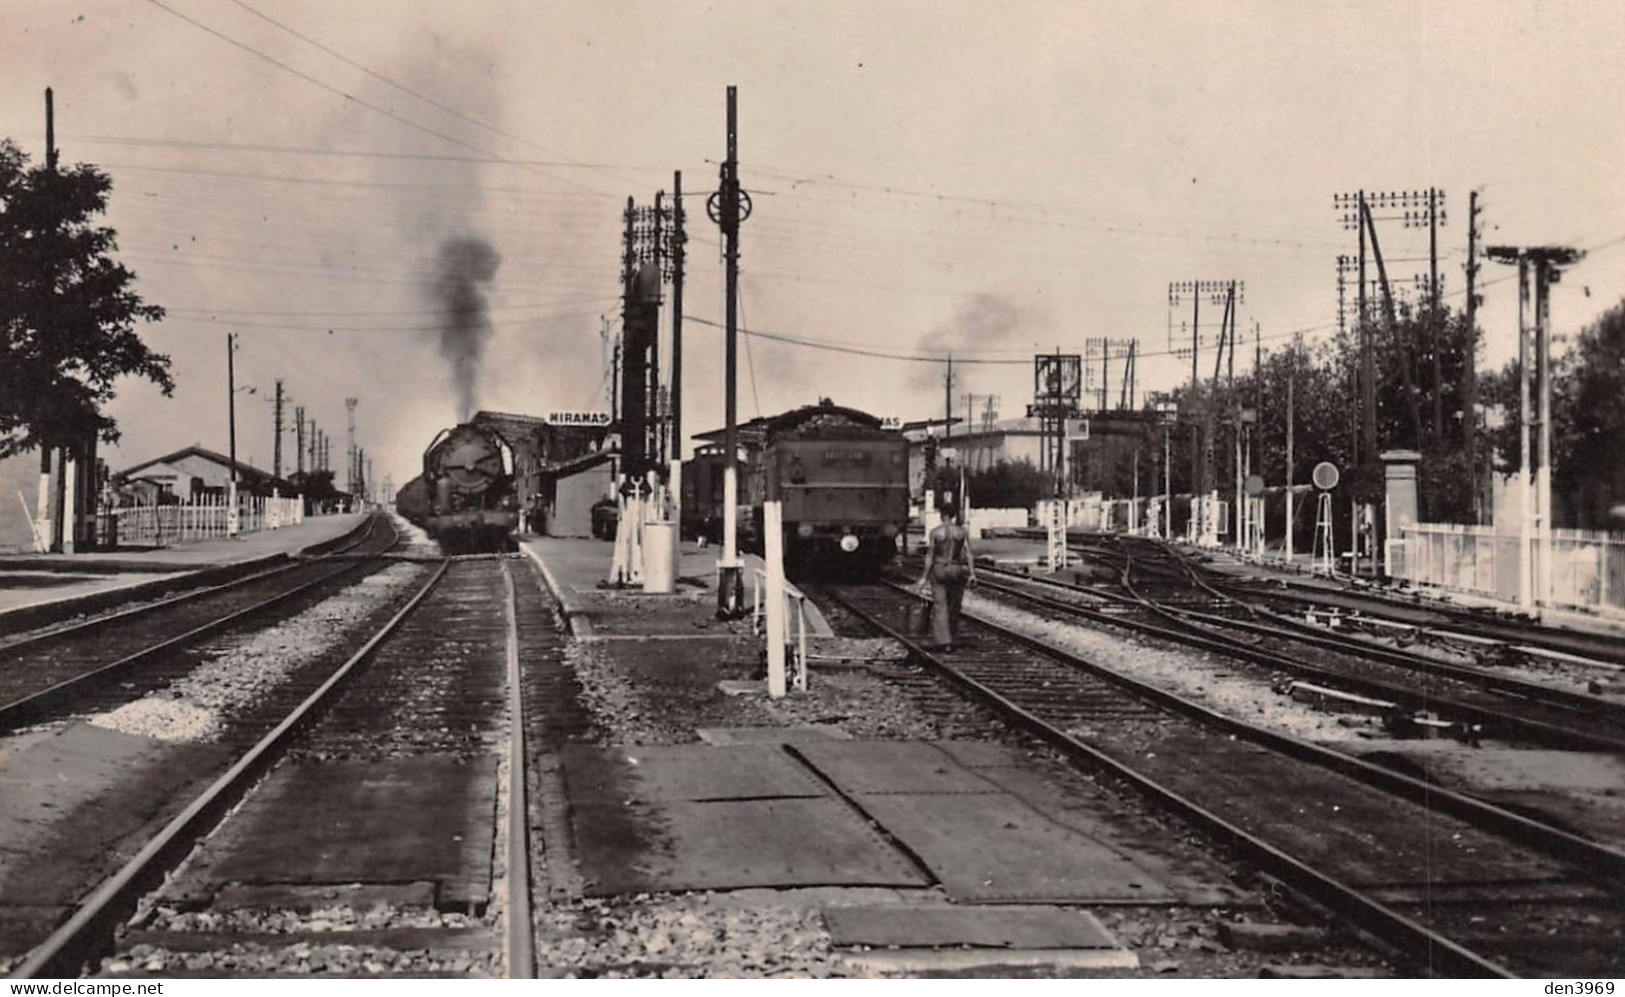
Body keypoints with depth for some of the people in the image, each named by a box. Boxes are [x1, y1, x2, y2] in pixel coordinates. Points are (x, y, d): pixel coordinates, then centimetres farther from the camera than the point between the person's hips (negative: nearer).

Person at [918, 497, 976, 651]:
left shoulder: (935, 532, -4)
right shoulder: (962, 532, 0)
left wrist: (925, 577, 2)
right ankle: (951, 637, 26)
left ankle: (944, 642, -13)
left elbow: (930, 556, -3)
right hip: (957, 570, 2)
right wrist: (972, 574, -9)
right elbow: (968, 554, -8)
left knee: (940, 607, -2)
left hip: (939, 569, -2)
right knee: (954, 606, 15)